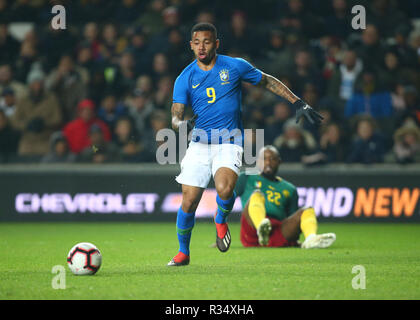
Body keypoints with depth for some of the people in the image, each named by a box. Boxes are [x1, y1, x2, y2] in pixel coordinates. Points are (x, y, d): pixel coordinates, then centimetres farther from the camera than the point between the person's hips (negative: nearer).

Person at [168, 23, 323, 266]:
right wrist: (183, 124, -28)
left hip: (230, 141, -2)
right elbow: (176, 117, -3)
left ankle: (221, 219, 6)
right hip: (200, 143, 2)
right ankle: (183, 252, 18)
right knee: (189, 201, -6)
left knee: (225, 189, -29)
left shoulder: (235, 66, -2)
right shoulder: (185, 79, 0)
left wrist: (298, 103, 7)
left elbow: (268, 82, 11)